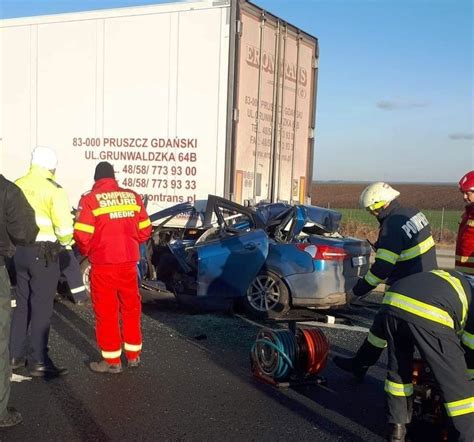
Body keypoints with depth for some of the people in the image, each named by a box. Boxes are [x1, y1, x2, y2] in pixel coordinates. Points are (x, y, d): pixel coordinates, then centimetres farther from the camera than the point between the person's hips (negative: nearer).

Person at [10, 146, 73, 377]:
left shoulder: (17, 186, 6)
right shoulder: (53, 189, -12)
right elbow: (63, 227, -15)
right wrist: (65, 242, 4)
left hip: (21, 251, 6)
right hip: (44, 253, -6)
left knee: (22, 304, 17)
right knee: (41, 308, 0)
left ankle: (15, 356, 25)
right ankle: (39, 362, 5)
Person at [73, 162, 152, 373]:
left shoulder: (90, 200, -10)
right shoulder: (133, 197, 3)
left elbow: (82, 236, -14)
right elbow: (144, 230, 5)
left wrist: (86, 252, 7)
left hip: (103, 264, -4)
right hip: (129, 262, 4)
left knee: (106, 311, 7)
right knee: (131, 308, 17)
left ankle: (112, 361, 14)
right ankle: (133, 355, 28)